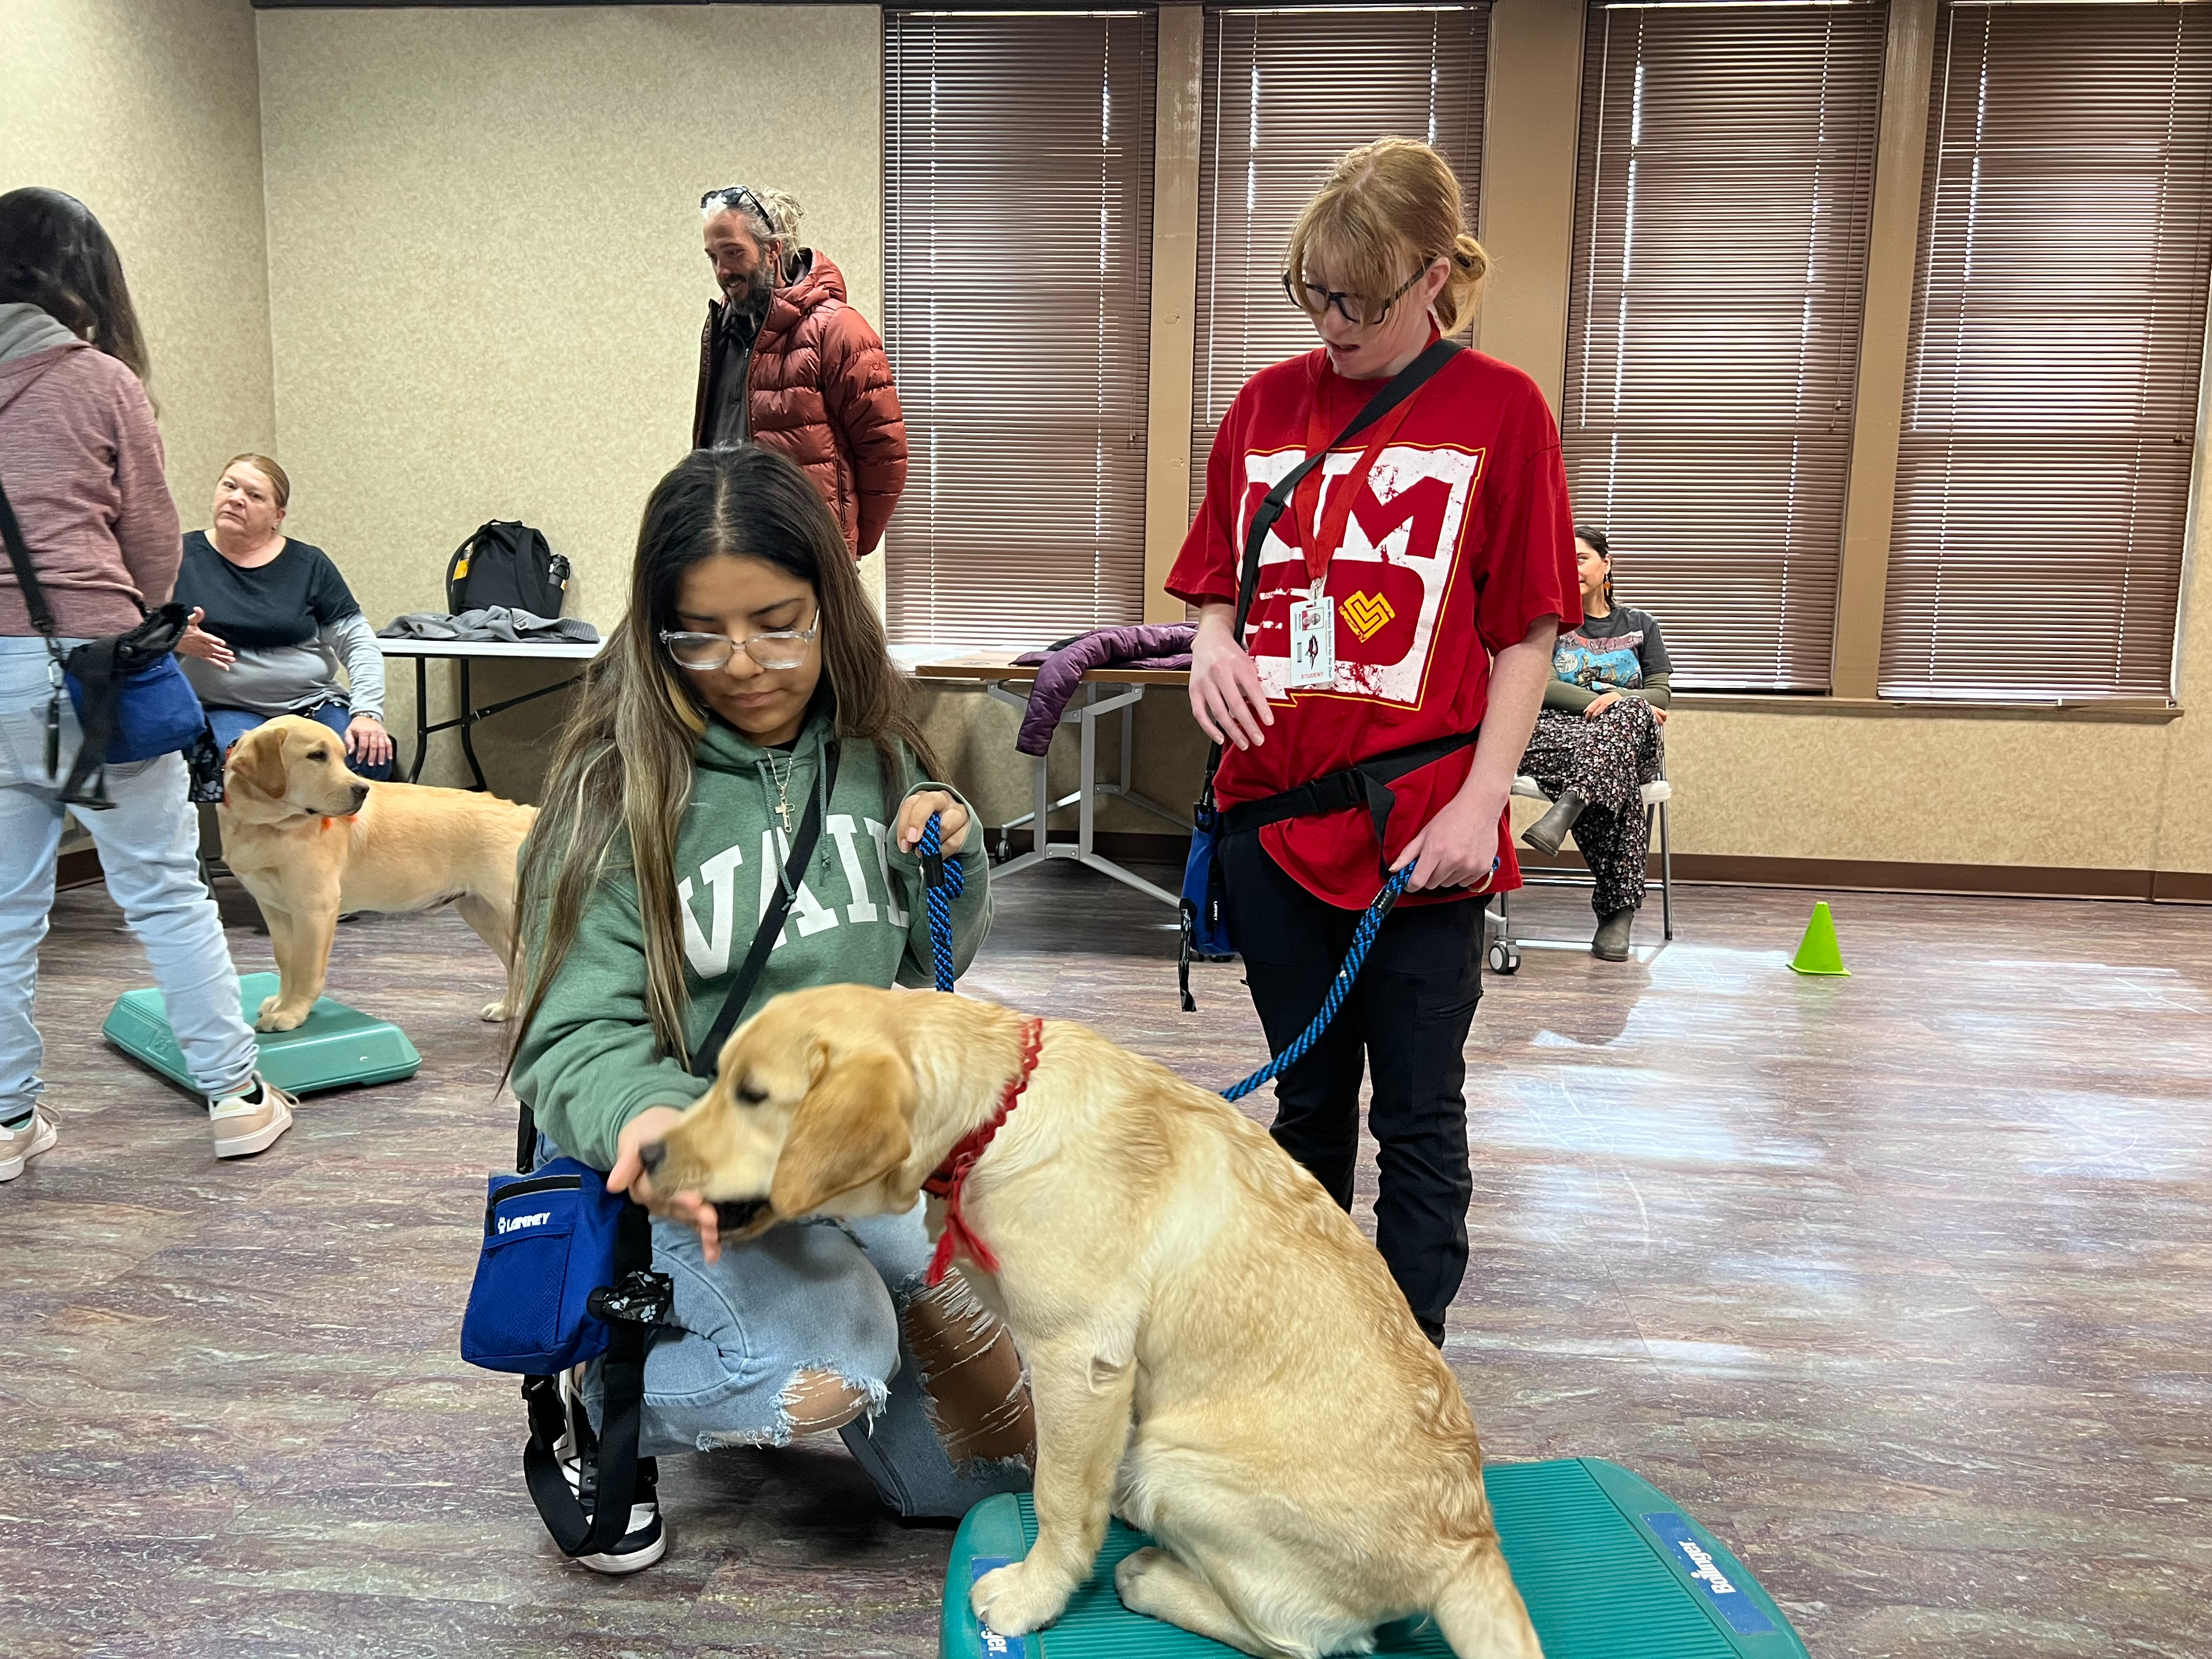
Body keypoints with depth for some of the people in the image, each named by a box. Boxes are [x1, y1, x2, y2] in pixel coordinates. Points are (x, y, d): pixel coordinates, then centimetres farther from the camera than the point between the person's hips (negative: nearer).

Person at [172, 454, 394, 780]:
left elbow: (359, 642, 4)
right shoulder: (182, 558, 7)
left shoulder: (309, 565, 9)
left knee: (372, 760, -27)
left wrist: (367, 713, -11)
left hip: (314, 703, 2)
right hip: (226, 710, -2)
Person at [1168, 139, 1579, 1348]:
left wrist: (1480, 801, -12)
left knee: (1417, 1116, 7)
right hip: (1276, 816, 4)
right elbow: (1219, 587, 13)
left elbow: (1527, 634, -4)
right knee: (1308, 1099, 18)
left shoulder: (1501, 410, -3)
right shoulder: (1266, 406, 7)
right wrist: (1214, 645, -9)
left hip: (1423, 835, -3)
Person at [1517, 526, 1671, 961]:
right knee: (1619, 784, -39)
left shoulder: (1641, 626, 21)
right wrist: (1597, 701, -17)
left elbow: (1659, 696, 10)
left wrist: (1617, 701, -14)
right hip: (1558, 734, -1)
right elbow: (1540, 687, -1)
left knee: (1631, 712, -40)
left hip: (1634, 740, 1)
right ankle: (1619, 909, -46)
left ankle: (1566, 810, -58)